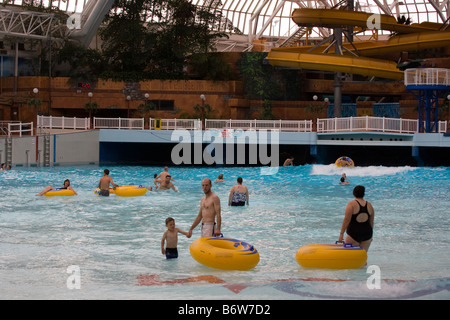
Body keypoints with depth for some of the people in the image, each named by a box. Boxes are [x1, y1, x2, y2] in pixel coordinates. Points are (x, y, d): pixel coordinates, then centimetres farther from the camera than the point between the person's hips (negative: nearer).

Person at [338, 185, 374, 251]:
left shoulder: (351, 204, -8)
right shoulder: (369, 205, 6)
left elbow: (347, 220, -14)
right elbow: (371, 222, 12)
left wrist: (341, 234, -12)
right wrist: (370, 236, 23)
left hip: (354, 234, -5)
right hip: (367, 234, 5)